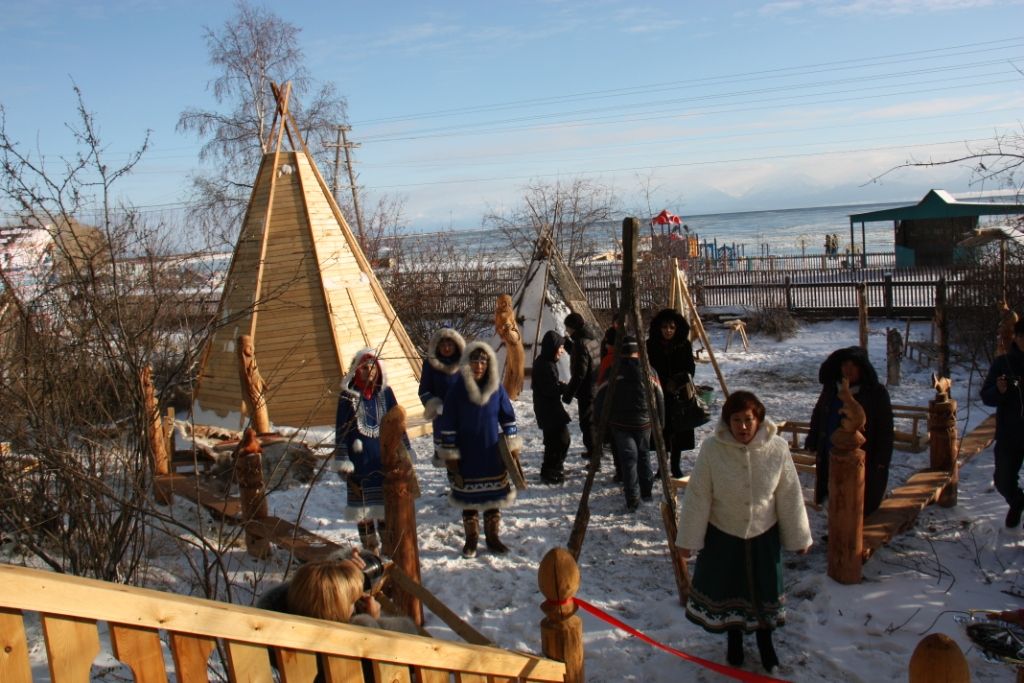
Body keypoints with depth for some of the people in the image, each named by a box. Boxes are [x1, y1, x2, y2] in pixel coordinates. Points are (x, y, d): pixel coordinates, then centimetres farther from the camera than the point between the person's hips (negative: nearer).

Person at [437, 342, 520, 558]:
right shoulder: (456, 392, -10)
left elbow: (508, 418, 4)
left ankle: (492, 537, 26)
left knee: (494, 497, 11)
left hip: (493, 455, 2)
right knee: (469, 499, 8)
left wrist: (512, 449, 2)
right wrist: (451, 458, -5)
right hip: (467, 457, -2)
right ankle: (471, 540, 24)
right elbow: (448, 428, -6)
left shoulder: (497, 388, -4)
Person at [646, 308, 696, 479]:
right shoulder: (651, 345, -4)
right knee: (661, 430, 2)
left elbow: (690, 369, 0)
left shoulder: (684, 345, -2)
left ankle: (675, 465, 13)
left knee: (678, 431, 3)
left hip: (679, 394, 1)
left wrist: (677, 382, -15)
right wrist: (665, 384, -9)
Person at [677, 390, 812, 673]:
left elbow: (790, 496, -5)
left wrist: (799, 537, 3)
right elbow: (698, 497, -13)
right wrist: (688, 539, -9)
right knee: (728, 590, 17)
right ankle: (734, 638, 43)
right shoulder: (712, 448, -20)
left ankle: (765, 639, 44)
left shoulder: (777, 448, -16)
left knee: (765, 589, 18)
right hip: (723, 534, -1)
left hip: (764, 535, 1)